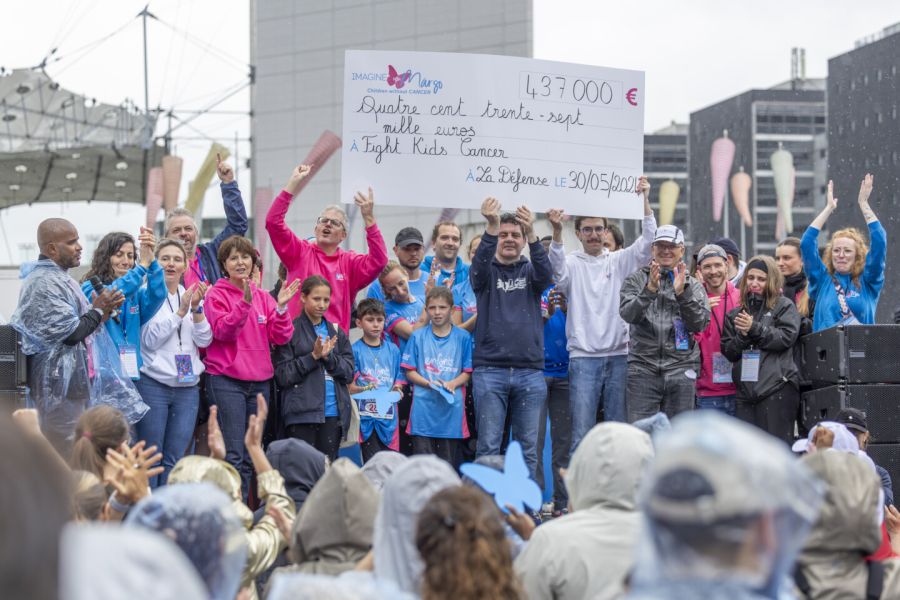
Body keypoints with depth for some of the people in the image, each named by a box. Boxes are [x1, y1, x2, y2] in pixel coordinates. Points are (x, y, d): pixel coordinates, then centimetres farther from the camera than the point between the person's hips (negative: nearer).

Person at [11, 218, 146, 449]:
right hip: (61, 386, -10)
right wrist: (98, 310, -6)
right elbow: (70, 333, -20)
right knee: (66, 457, -7)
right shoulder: (44, 283, -18)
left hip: (74, 382, 10)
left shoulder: (58, 278, 15)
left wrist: (102, 312, 5)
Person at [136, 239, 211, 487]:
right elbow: (149, 340, -9)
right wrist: (180, 312, -14)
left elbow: (204, 340, 4)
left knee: (175, 459, 4)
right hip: (153, 384, -4)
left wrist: (197, 309, -12)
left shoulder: (192, 296, 12)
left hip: (187, 387, 4)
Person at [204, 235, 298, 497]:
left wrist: (281, 308, -11)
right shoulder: (216, 295, -1)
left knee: (250, 456, 10)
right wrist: (244, 303, -28)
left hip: (259, 382, 6)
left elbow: (280, 337, 4)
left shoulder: (264, 297, 13)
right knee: (233, 454, -12)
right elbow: (223, 331, -17)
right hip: (226, 380, -6)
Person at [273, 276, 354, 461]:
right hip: (302, 412, -4)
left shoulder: (336, 332, 15)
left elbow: (349, 372, 8)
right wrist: (313, 357, -12)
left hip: (333, 412, 4)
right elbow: (282, 375, -6)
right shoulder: (291, 330, 0)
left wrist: (328, 357, -8)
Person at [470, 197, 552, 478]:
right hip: (490, 369, -2)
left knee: (527, 447, 4)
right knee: (488, 446, -3)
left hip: (530, 371, 2)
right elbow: (479, 265, -15)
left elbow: (546, 274, -10)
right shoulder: (486, 271, 8)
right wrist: (491, 226, -32)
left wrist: (532, 234, -27)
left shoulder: (530, 272, 12)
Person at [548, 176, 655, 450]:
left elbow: (647, 242, -1)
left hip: (618, 356, 3)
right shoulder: (573, 264, 4)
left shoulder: (619, 261, 11)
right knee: (581, 433, -5)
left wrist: (645, 201, -13)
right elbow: (558, 267, -18)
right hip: (583, 358, -3)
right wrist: (557, 232, -37)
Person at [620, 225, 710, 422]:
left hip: (680, 370, 1)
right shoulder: (636, 280, 9)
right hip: (642, 369, -1)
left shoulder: (693, 285, 11)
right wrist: (650, 290, -23)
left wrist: (682, 292, -16)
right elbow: (628, 313, -8)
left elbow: (700, 323, -3)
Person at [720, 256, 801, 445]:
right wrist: (742, 336, -6)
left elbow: (787, 337, -7)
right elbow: (727, 350, 13)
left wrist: (754, 329, -11)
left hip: (777, 388, -5)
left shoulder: (784, 306, 7)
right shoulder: (736, 313, 19)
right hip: (746, 389, 5)